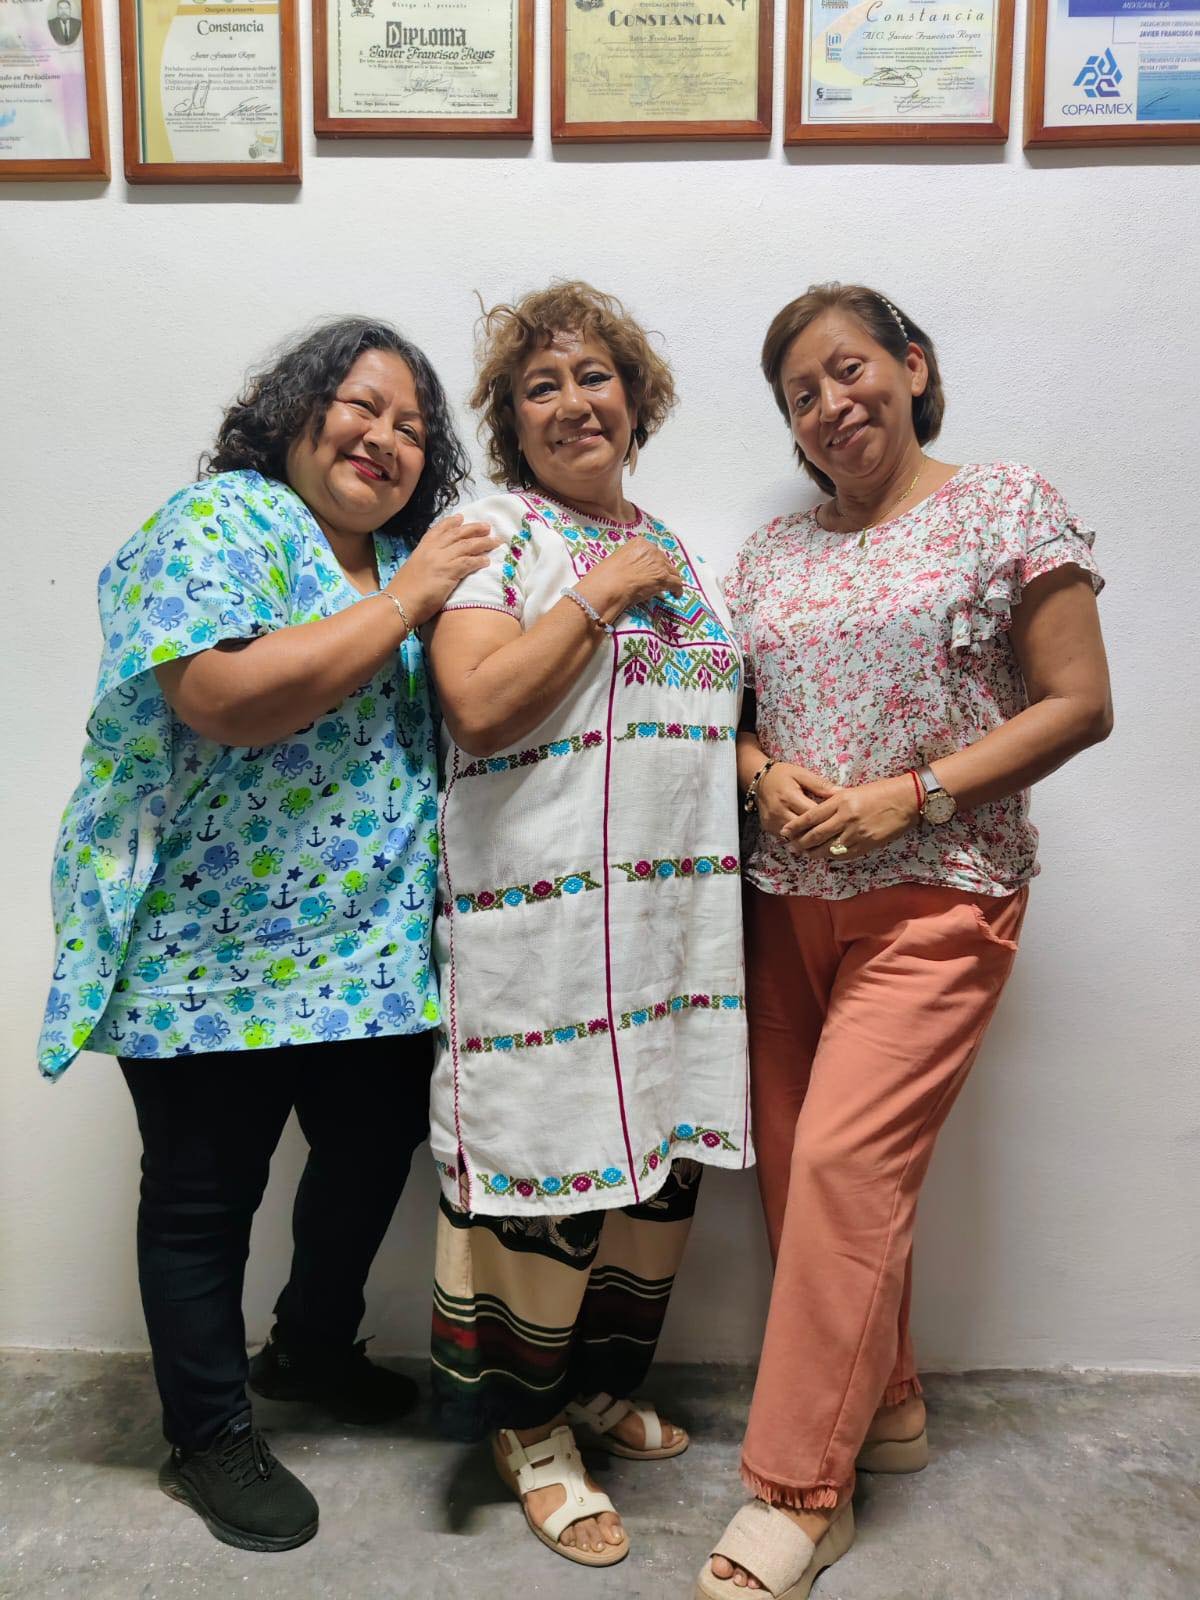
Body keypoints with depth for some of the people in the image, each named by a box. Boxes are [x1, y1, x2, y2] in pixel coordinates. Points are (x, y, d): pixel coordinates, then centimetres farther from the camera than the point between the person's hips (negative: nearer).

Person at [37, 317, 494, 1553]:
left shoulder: (406, 558, 12)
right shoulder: (220, 523, -11)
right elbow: (232, 699, -27)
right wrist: (409, 597, -21)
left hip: (370, 942, 8)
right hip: (214, 943, -7)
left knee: (375, 1152, 17)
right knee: (205, 1195, 9)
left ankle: (314, 1351, 45)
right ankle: (209, 1437, 31)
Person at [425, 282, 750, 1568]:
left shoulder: (676, 553, 19)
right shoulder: (495, 532, -2)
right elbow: (479, 703, -18)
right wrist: (601, 591, -11)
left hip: (677, 917, 7)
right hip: (539, 918, -7)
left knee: (664, 1163, 13)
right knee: (553, 1168, 0)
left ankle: (600, 1386, 36)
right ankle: (528, 1429, 25)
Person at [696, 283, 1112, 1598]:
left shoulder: (1007, 507, 0)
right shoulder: (771, 551, 13)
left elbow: (1078, 703, -5)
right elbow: (728, 715, 16)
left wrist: (911, 796, -15)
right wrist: (767, 776, -7)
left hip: (935, 899, -5)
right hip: (786, 898, 5)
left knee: (842, 1159, -12)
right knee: (798, 1166, 7)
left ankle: (795, 1491, 3)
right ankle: (881, 1407, 30)